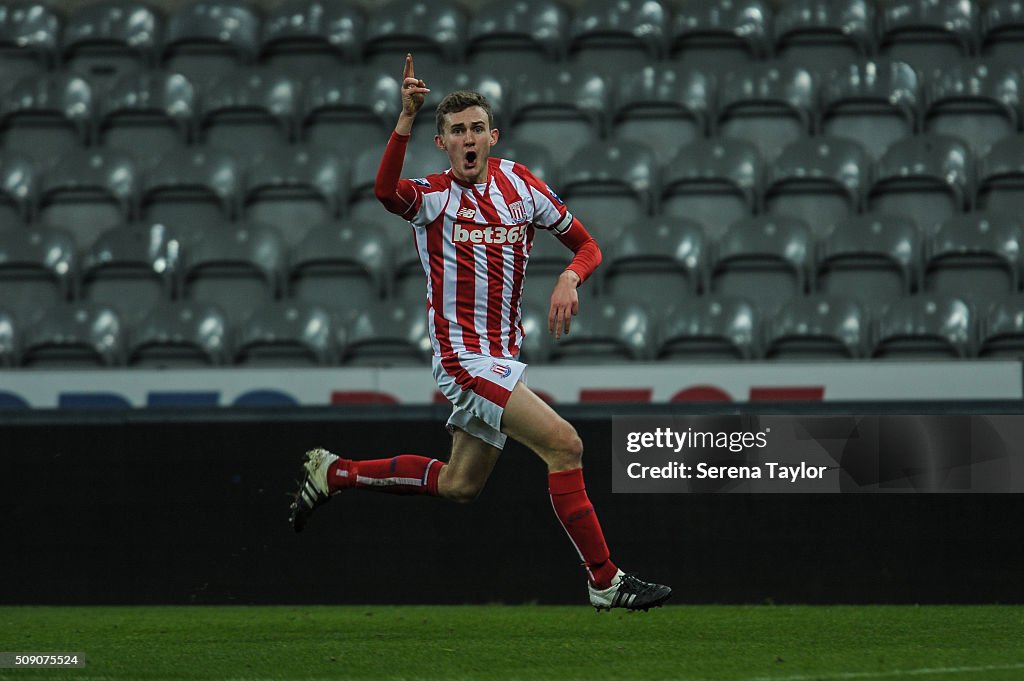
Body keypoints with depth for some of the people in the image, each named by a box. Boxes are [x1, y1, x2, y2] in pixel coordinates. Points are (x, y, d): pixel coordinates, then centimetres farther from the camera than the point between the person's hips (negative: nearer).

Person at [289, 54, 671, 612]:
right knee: (564, 444, -19)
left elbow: (586, 245, 13)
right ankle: (604, 581, -13)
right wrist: (406, 118, -45)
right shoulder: (433, 196, -8)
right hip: (462, 357, -7)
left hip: (502, 354, 7)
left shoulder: (520, 184, 6)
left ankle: (332, 473, 31)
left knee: (459, 484, 16)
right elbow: (387, 192, -33)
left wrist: (569, 279, -9)